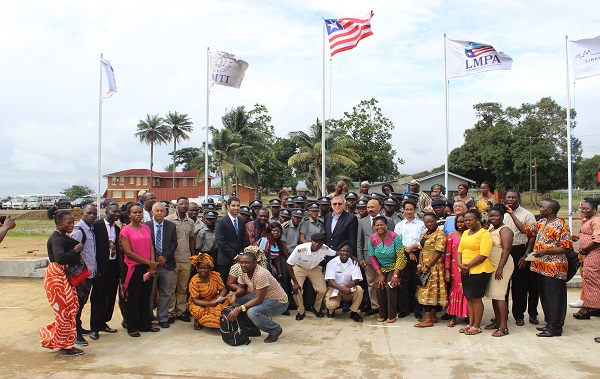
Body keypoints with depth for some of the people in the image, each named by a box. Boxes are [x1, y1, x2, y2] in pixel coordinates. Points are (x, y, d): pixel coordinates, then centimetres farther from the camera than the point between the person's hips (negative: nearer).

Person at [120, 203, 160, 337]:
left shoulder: (147, 228, 9)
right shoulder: (125, 230, -7)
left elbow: (151, 247, 7)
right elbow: (128, 252, -12)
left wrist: (152, 266, -6)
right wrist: (148, 262, -12)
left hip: (148, 268, 5)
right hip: (134, 268, -5)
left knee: (145, 297, 12)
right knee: (133, 298, 4)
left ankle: (146, 324, 23)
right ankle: (132, 327, 16)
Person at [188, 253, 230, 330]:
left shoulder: (215, 275, -7)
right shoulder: (194, 280, -17)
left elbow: (223, 289, -6)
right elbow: (195, 300, -21)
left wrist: (220, 297, -30)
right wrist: (209, 303, -35)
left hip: (214, 301, 3)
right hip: (200, 304, -3)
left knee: (228, 298, -23)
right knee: (197, 311, -36)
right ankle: (199, 321, -1)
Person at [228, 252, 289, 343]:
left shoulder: (261, 275, -31)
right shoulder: (242, 272, -6)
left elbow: (259, 299, -32)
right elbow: (242, 288, 7)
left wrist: (239, 309, -37)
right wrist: (234, 295, -16)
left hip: (278, 302, -8)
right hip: (262, 297, 8)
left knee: (252, 312, -32)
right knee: (236, 300, -4)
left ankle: (275, 330, -5)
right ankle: (251, 328, 12)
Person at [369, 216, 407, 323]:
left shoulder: (395, 237, -21)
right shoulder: (372, 239, -10)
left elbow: (400, 256, -19)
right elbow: (372, 257, -3)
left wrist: (396, 275, -20)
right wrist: (379, 274, -7)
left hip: (395, 267, -3)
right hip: (382, 268, 3)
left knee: (390, 287, -18)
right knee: (380, 288, -11)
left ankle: (392, 316, -3)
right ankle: (382, 314, 6)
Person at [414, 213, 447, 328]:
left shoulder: (440, 234, -12)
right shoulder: (424, 234, 14)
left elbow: (438, 253, -18)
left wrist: (427, 266, -20)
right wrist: (420, 265, 3)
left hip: (434, 266, -8)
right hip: (424, 266, 8)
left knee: (427, 291, -7)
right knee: (431, 292, 12)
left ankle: (428, 319, -3)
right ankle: (433, 316, 20)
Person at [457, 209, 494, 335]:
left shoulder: (484, 233, -10)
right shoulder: (465, 233, 15)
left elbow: (483, 255, -17)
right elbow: (460, 250, 13)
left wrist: (468, 266, -15)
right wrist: (460, 264, -5)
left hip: (479, 271, -7)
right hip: (465, 272, 7)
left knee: (476, 298, 0)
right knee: (468, 298, 12)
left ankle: (477, 326, 11)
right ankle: (470, 324, 21)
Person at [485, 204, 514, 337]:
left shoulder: (504, 230, -10)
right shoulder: (490, 229, 15)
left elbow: (506, 250, -17)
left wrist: (500, 268, -22)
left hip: (501, 266, -8)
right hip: (491, 266, 8)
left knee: (499, 295, -10)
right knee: (493, 294, 11)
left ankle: (503, 327, -8)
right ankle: (497, 321, 20)